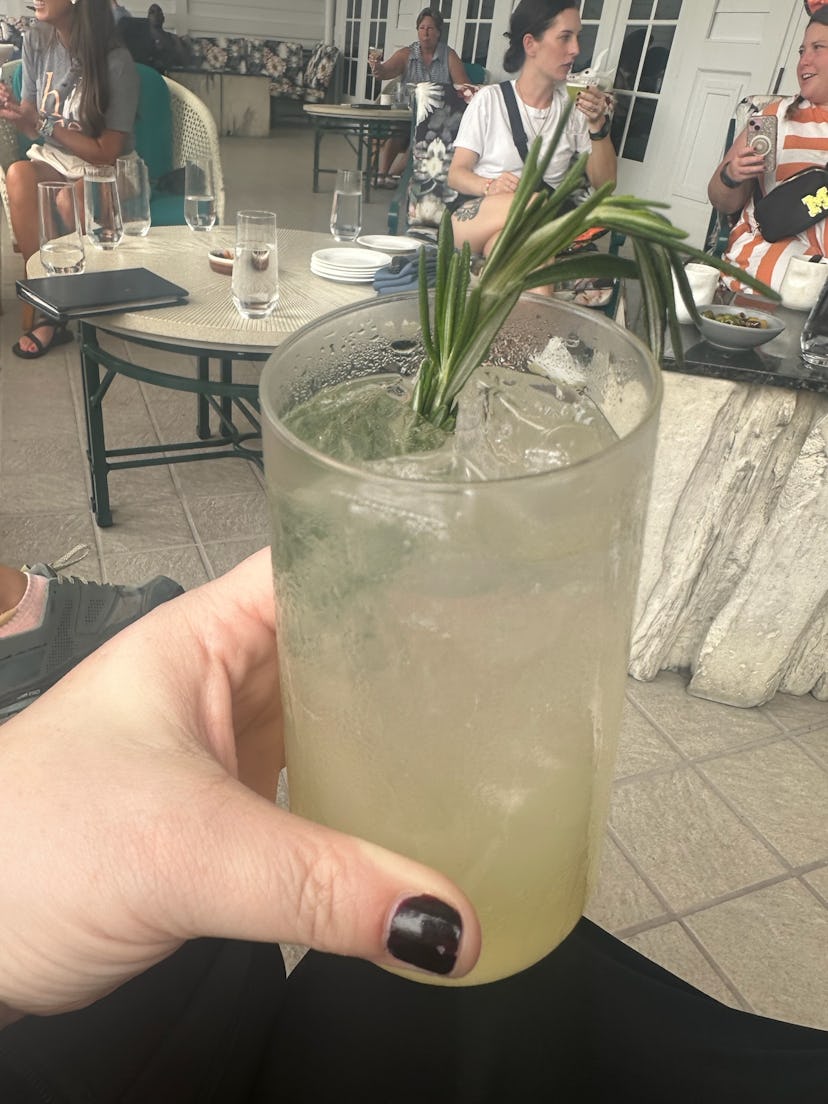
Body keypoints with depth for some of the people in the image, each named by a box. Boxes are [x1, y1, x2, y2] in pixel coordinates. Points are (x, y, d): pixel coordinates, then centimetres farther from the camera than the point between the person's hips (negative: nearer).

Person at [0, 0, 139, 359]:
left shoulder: (115, 62, -15)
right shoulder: (37, 40, 0)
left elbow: (107, 152, -14)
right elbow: (32, 124, 6)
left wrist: (41, 124, -21)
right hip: (52, 158, 4)